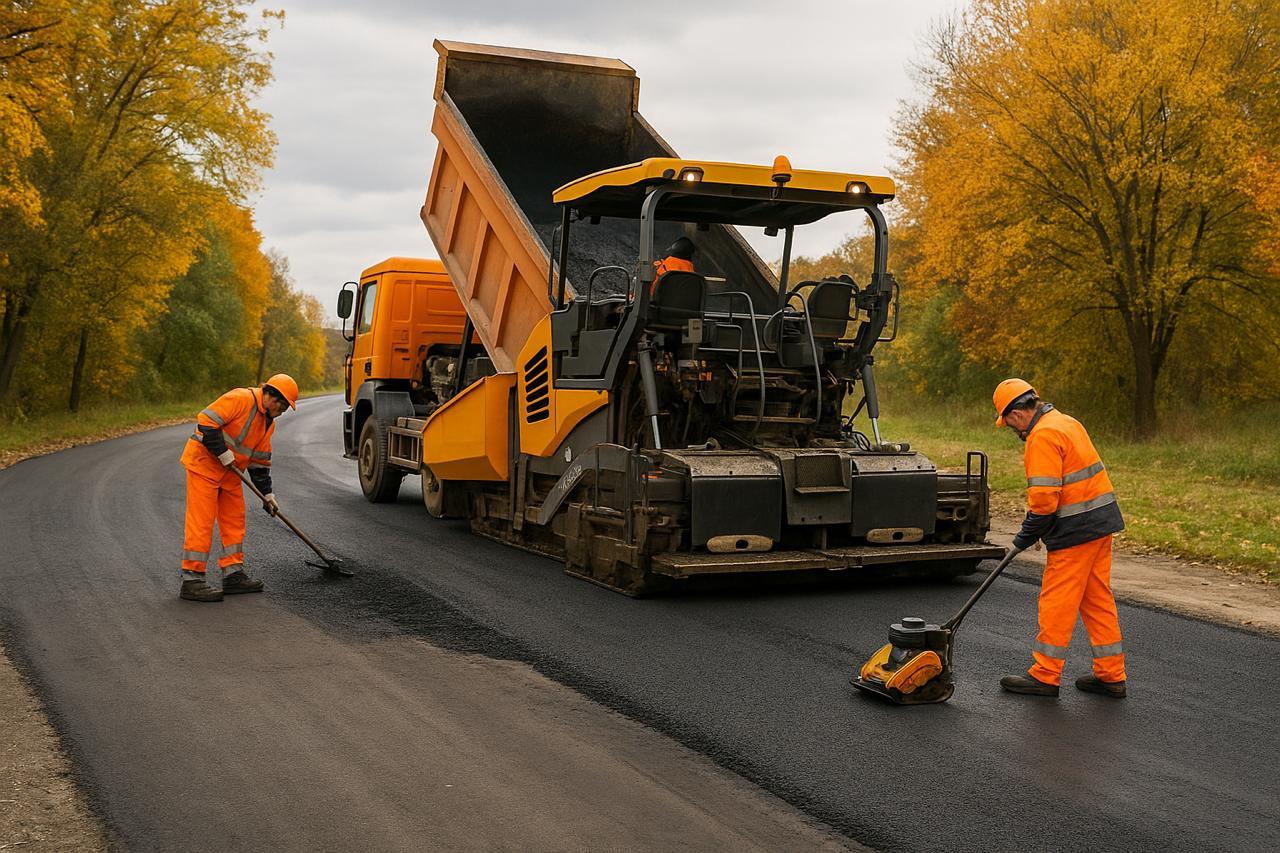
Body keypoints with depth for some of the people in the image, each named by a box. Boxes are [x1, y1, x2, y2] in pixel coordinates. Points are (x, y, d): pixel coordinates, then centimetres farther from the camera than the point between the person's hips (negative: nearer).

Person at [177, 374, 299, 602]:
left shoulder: (269, 422, 11)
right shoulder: (241, 399, -17)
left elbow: (261, 461, 16)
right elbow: (206, 421, -23)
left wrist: (267, 493, 12)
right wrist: (223, 454, -22)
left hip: (229, 471, 9)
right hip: (203, 461, -9)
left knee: (234, 519, 10)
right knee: (201, 521, -10)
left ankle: (233, 574, 18)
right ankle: (192, 580, -9)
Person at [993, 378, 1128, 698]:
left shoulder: (1042, 437, -16)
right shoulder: (1067, 422, 15)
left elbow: (1044, 497, -21)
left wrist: (1026, 536, -7)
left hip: (1076, 530, -10)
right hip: (1102, 522, 10)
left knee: (1057, 602, -1)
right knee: (1097, 599, 14)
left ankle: (1045, 676, 6)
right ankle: (1110, 675, 20)